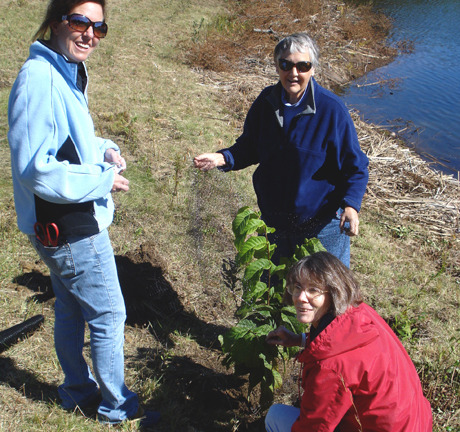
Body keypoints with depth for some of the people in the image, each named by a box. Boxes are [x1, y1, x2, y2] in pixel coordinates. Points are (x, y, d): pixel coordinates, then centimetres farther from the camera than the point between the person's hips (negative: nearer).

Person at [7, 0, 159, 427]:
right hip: (71, 230, -10)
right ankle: (117, 407, 25)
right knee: (109, 315, 5)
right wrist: (104, 180, -20)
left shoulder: (66, 73, 8)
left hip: (64, 225, 10)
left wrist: (103, 149, 2)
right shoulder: (38, 79, -24)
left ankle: (79, 392, 42)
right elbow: (35, 169, -28)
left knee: (71, 310, 22)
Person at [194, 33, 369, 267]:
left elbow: (355, 167, -13)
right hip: (273, 220, 4)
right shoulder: (265, 102, -5)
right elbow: (250, 147, 8)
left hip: (322, 224, -4)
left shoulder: (331, 109, -17)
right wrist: (223, 158, -12)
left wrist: (350, 205, -29)